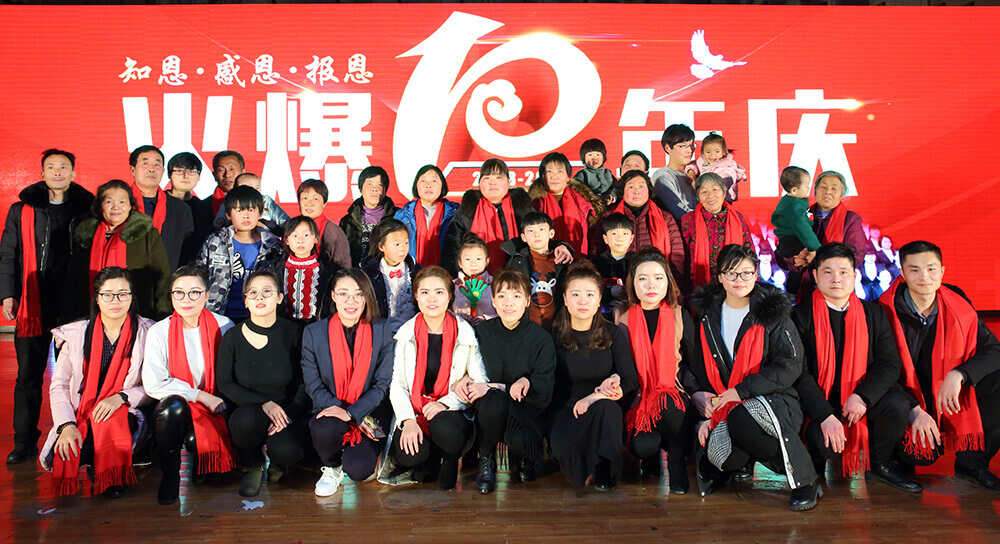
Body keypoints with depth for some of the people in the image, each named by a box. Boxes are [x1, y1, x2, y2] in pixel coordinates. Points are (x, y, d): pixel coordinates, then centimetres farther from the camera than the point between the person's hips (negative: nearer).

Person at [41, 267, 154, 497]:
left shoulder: (147, 333, -1)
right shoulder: (76, 334, 4)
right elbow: (59, 385, 3)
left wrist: (120, 397, -19)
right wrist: (66, 425, -12)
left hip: (125, 415, -2)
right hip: (80, 417, 2)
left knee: (111, 421, -35)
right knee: (66, 455, -26)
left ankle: (114, 477, -4)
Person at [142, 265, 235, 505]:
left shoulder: (223, 326, 0)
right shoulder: (159, 332, -3)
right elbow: (153, 384, -11)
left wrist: (220, 401, -14)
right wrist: (201, 395, -17)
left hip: (214, 407, 0)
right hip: (174, 410, 0)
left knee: (196, 440, -28)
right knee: (174, 405, -34)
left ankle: (199, 468, 12)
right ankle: (169, 476, -11)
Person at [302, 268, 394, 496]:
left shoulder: (381, 330, -4)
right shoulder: (314, 333, -3)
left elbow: (383, 383, -5)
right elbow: (313, 386, -2)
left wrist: (352, 413, -18)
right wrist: (347, 415, -14)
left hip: (369, 411, 0)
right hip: (331, 410, 1)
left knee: (358, 470, -21)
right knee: (325, 428, -34)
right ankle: (331, 468, 2)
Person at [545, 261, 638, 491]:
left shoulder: (614, 334, 1)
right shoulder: (553, 334, -4)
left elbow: (631, 379, -1)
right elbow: (550, 386, -3)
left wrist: (615, 385, -22)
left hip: (604, 411, 2)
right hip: (564, 410, -1)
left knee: (606, 407, -35)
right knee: (564, 445, -33)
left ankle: (604, 473, -13)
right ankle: (583, 470, 3)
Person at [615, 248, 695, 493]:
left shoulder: (681, 317, 5)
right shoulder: (624, 321, 2)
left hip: (674, 396, 1)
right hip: (638, 400, 0)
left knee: (668, 405, -34)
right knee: (643, 446, -27)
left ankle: (677, 461, -5)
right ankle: (651, 457, 13)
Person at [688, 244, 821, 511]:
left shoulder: (773, 313, -1)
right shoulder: (708, 316, 9)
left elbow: (790, 367, -8)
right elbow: (698, 367, 16)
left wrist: (741, 391, -15)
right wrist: (700, 395, -3)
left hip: (774, 401, -2)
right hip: (725, 407, 2)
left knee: (741, 418, -37)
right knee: (721, 454, -30)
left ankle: (805, 481, -14)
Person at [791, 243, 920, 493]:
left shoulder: (873, 313, 6)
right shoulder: (801, 315, -5)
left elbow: (890, 363, -1)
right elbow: (800, 372, -11)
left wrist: (862, 396, -19)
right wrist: (825, 415, -22)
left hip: (861, 399, 4)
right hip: (819, 401, -3)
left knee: (897, 404, -25)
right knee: (823, 442, -30)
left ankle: (878, 465, 4)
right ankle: (815, 468, 11)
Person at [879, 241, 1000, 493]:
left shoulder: (959, 306, -5)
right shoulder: (887, 312, -16)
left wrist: (958, 375, -27)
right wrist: (913, 410, -24)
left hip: (948, 395, 4)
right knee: (917, 456, -22)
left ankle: (972, 461, -7)